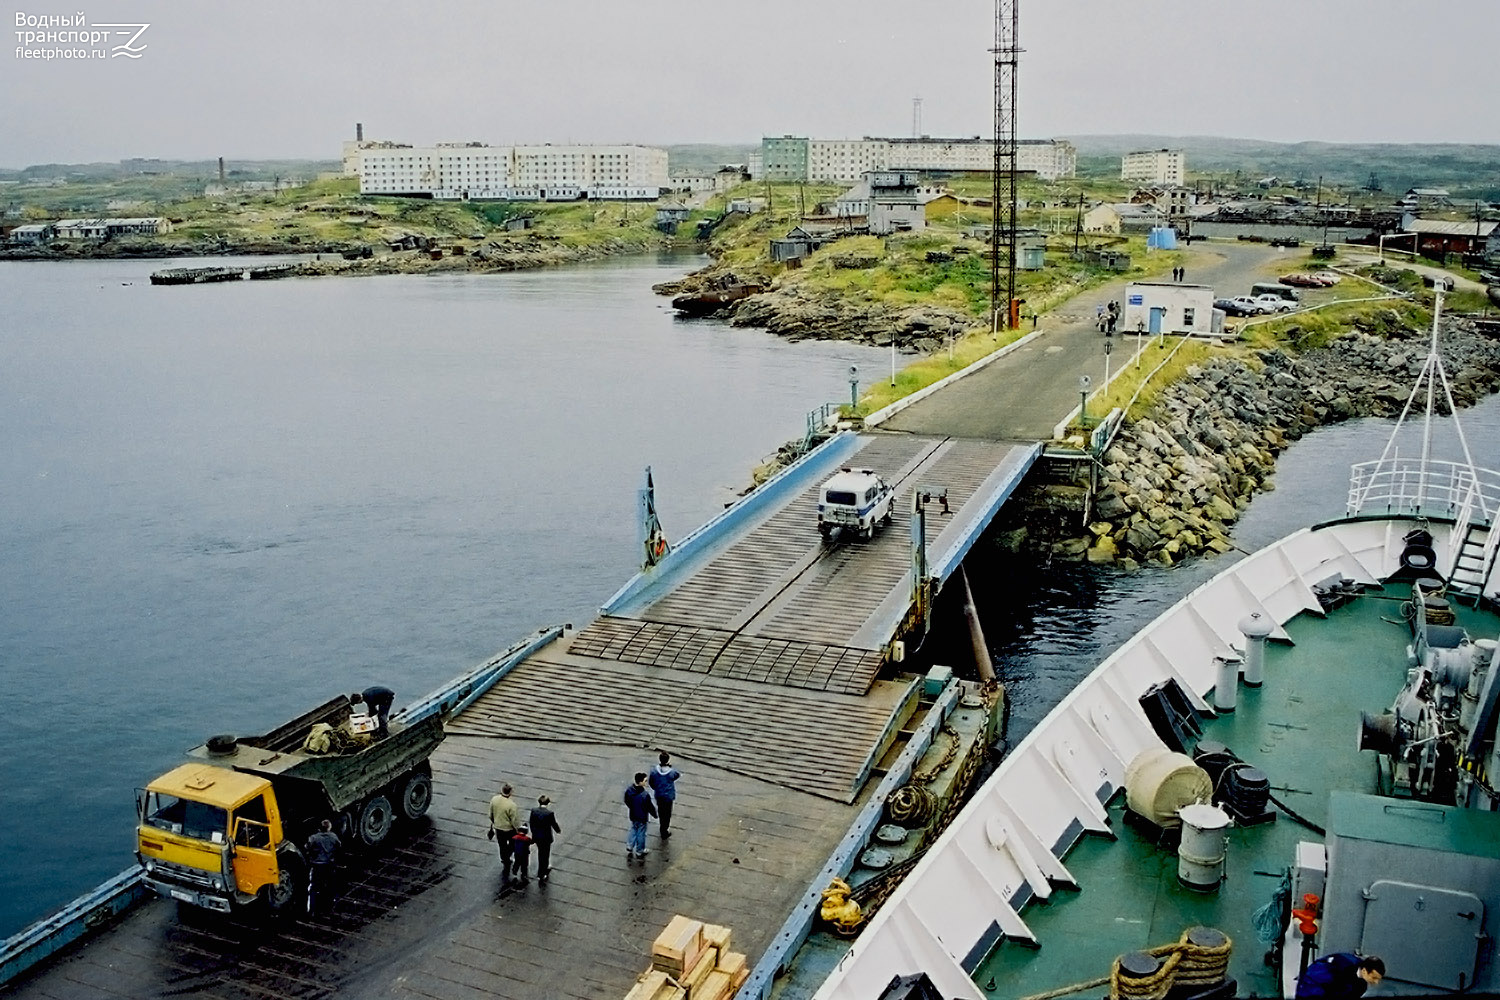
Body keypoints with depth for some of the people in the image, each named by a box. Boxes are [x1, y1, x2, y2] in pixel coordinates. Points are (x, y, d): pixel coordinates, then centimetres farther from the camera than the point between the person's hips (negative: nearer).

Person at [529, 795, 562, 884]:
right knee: (545, 855, 13)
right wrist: (558, 830, 11)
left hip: (536, 837, 4)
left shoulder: (533, 811, -12)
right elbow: (554, 825, -11)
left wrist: (533, 833, 15)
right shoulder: (549, 813, -24)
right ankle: (541, 876, 20)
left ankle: (545, 868, 46)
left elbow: (531, 824, -1)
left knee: (541, 853, 26)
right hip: (546, 838, -4)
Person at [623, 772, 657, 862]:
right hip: (642, 818, -5)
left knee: (633, 831, 27)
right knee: (641, 834, 15)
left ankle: (629, 849, 34)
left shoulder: (629, 790, -16)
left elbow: (626, 802, 2)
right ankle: (639, 853, 32)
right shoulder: (645, 795, -34)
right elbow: (650, 807, -22)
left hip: (633, 816, 5)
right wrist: (655, 814, -2)